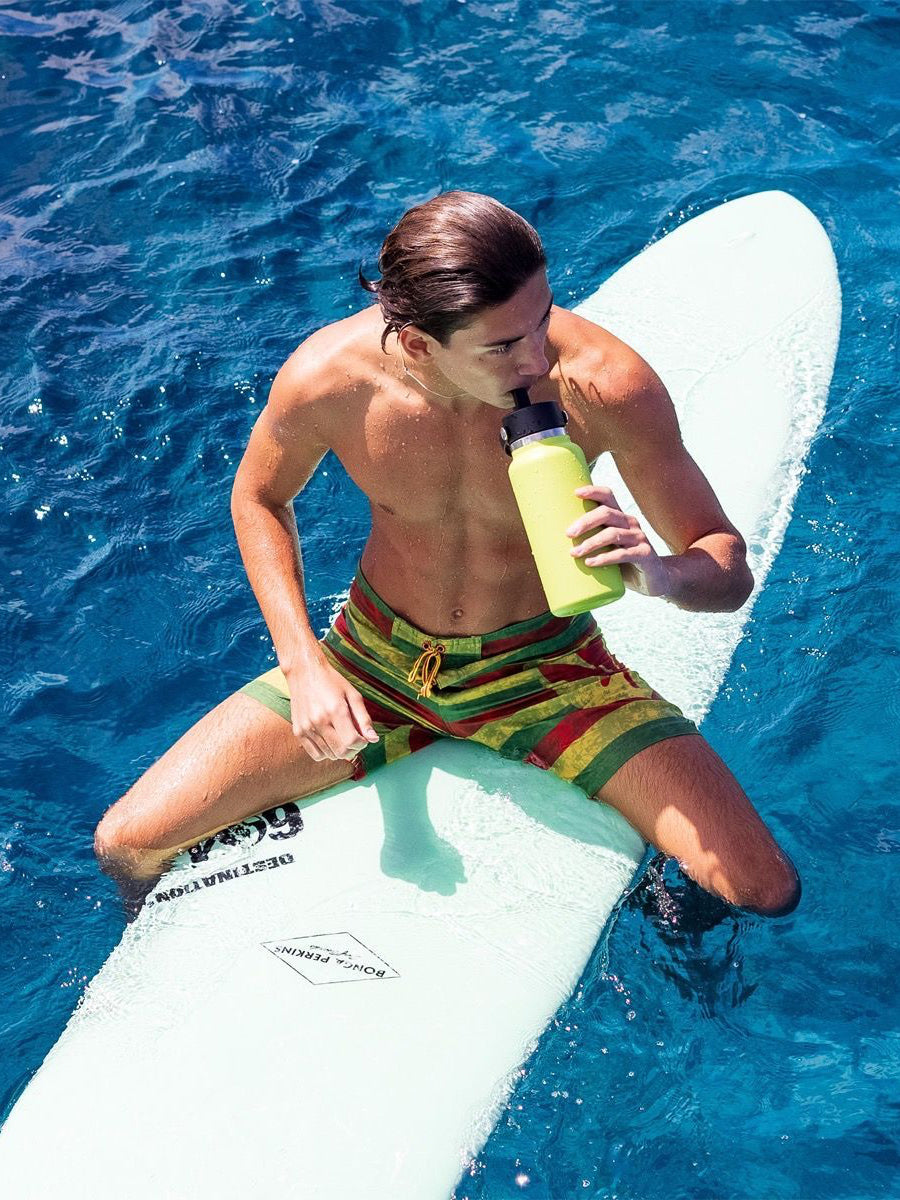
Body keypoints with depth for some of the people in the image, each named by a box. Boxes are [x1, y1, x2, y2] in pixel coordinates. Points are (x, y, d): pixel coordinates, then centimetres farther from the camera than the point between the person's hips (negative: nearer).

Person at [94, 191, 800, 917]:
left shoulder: (601, 382, -27)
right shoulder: (328, 376, -23)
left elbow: (730, 570, -16)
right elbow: (260, 499, 0)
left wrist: (656, 574, -41)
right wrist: (304, 665, -12)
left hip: (546, 667, -1)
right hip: (376, 663, 2)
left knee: (765, 890, -16)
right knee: (128, 844, -5)